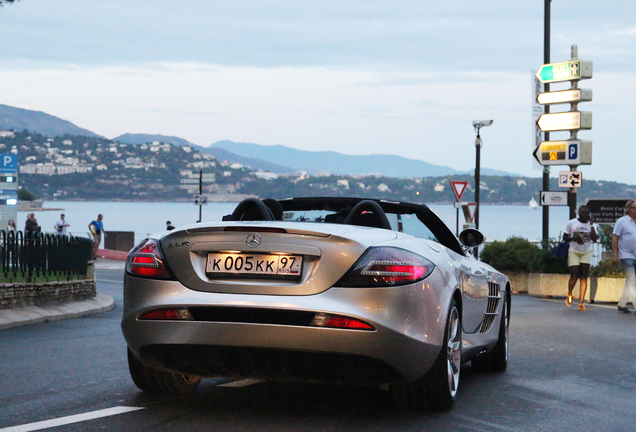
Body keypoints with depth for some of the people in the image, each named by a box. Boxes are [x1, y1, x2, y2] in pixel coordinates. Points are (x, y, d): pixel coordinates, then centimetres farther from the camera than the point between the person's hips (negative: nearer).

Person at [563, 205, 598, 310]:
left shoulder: (590, 224, 6)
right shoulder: (571, 223, 1)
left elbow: (594, 238, -6)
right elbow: (564, 238, 5)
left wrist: (591, 225, -10)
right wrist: (573, 238, -15)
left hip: (587, 252, 2)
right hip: (573, 251, -2)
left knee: (584, 277, -4)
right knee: (574, 275, -11)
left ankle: (581, 303, -4)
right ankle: (569, 295, 17)